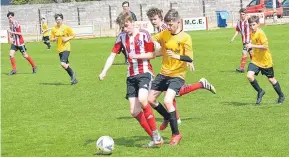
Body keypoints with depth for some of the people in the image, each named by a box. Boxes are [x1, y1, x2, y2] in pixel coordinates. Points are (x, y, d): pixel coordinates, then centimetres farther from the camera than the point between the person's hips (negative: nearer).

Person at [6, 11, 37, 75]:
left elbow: (20, 33, -23)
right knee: (11, 54, -8)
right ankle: (14, 70, -1)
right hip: (14, 42, 7)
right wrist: (10, 38, 4)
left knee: (25, 55, 3)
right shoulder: (10, 23, 6)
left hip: (20, 42, -7)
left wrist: (11, 32, -27)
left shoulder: (16, 24, -18)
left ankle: (34, 66, 21)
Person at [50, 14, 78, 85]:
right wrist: (54, 39, -12)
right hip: (59, 49, 5)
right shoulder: (54, 29, 3)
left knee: (63, 63, -21)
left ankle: (72, 74, 3)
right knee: (66, 65, 9)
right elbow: (51, 38, 10)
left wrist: (67, 39, -14)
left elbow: (73, 35, 2)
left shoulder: (66, 27, -6)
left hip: (66, 48, -5)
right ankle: (74, 79, 22)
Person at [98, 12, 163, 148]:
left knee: (142, 99, -30)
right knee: (134, 112, -2)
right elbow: (112, 55, 5)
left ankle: (156, 135, -21)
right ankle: (155, 139, 7)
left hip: (145, 72, -5)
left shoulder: (143, 34, -5)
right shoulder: (121, 37, 7)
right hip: (131, 76, 5)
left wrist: (137, 56, -19)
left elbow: (151, 55, -3)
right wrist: (104, 72, -8)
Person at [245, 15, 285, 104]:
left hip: (265, 61, -6)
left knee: (271, 79, 9)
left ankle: (281, 96, 31)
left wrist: (252, 46, -33)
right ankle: (260, 92, 6)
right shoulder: (252, 33, 2)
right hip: (255, 60, 6)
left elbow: (265, 46, -29)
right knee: (249, 76, -16)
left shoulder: (260, 33, -21)